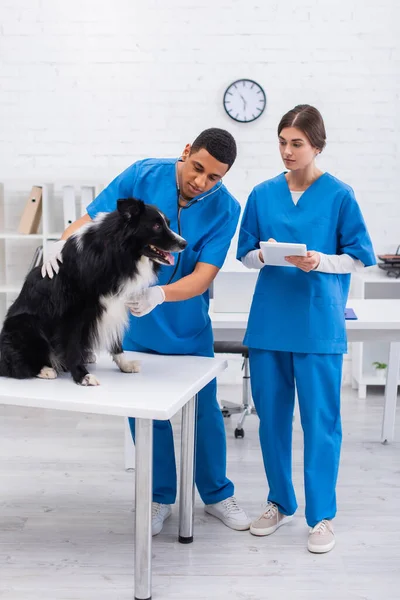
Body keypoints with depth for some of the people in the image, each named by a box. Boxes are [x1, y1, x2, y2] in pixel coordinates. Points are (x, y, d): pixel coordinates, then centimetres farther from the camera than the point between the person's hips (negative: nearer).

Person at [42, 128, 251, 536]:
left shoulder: (224, 208, -14)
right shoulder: (143, 176, -13)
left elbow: (203, 276, -21)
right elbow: (91, 220, -10)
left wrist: (159, 295, -39)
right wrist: (63, 244, -31)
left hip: (188, 326, 0)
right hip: (137, 323, 1)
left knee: (205, 409, 11)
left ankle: (216, 494, 32)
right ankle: (161, 496, 30)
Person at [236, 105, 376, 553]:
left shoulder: (339, 195, -2)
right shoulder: (263, 194, 6)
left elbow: (360, 257, -1)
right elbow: (245, 254, 10)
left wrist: (320, 261, -17)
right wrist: (264, 255, -11)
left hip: (318, 325, -3)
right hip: (269, 322, 3)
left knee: (320, 419, 1)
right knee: (271, 415, 11)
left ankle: (321, 515, 17)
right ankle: (280, 502, 29)